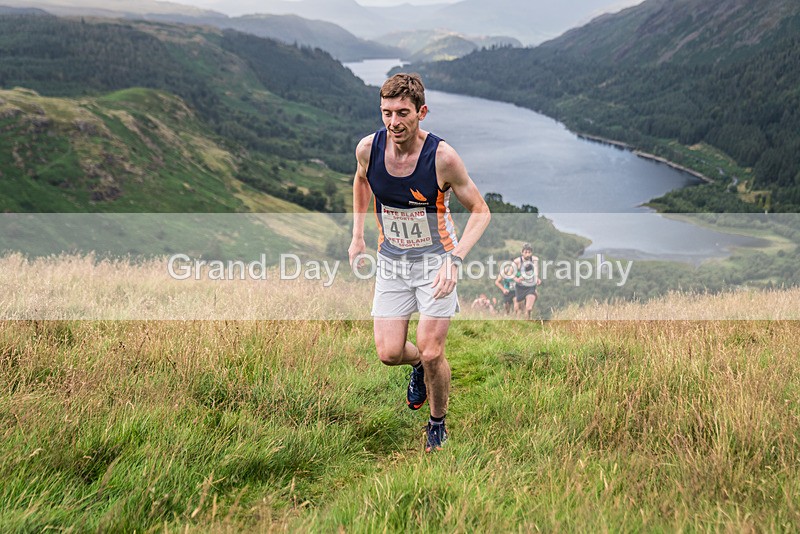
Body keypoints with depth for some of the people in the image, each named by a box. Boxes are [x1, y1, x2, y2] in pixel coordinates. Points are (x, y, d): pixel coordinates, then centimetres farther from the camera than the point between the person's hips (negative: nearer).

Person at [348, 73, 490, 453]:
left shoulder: (442, 157, -21)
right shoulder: (368, 148, -12)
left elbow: (480, 211, -11)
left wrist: (455, 259, -24)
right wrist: (357, 234, 11)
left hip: (435, 261, -3)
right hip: (390, 262, 3)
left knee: (431, 354, -6)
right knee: (389, 353, -3)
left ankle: (438, 424, 23)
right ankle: (418, 365, 35)